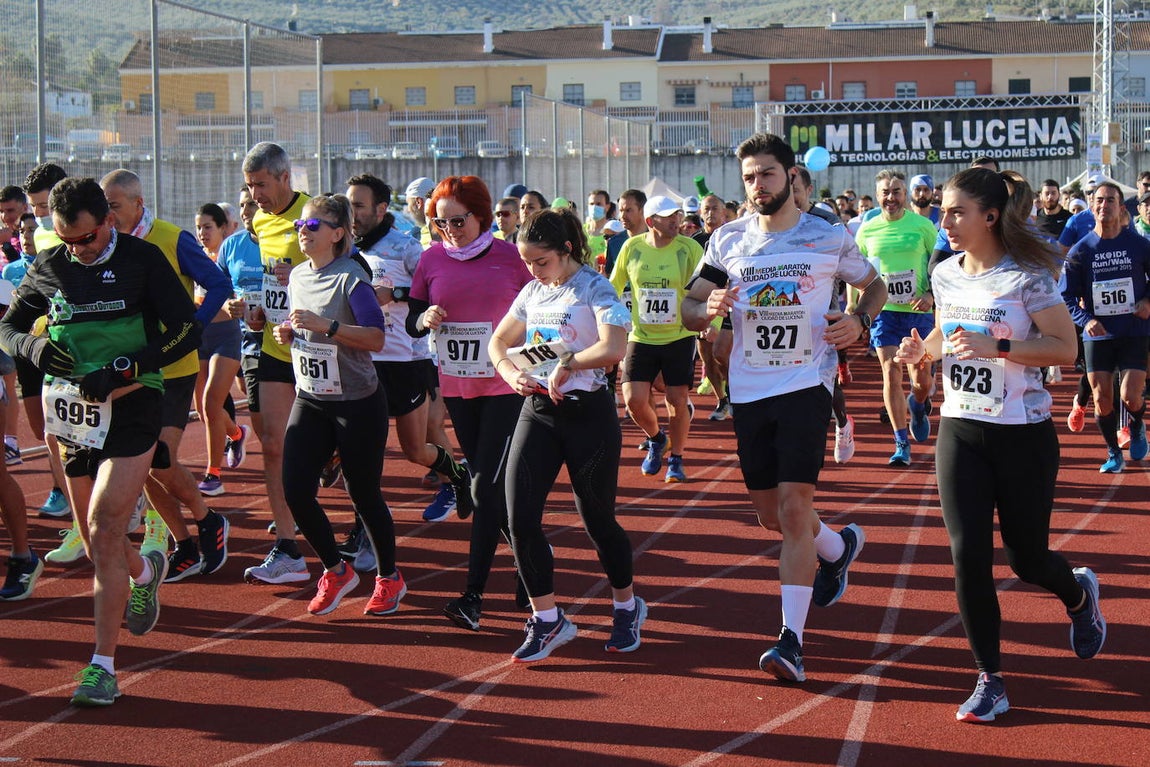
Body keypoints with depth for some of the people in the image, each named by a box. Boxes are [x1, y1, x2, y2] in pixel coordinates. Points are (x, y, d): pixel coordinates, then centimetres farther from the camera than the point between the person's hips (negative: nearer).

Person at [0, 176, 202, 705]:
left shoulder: (142, 260, -5)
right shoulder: (49, 269, 7)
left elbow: (187, 332, -7)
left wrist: (121, 371, -18)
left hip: (132, 408, -5)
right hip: (76, 416, 5)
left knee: (104, 532, -15)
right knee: (96, 542, 12)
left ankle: (103, 665, -10)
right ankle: (145, 571, 47)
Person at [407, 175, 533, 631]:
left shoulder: (511, 258, -6)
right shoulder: (431, 260, 2)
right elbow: (412, 323, 5)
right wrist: (424, 320, -17)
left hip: (505, 385, -4)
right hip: (456, 385, 4)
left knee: (486, 488, -10)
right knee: (490, 486, 14)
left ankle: (474, 595, -10)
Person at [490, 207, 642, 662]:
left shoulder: (594, 288, -11)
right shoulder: (533, 292, 10)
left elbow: (614, 347, -27)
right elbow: (499, 342, 19)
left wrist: (567, 362, -18)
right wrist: (512, 374, 0)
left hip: (587, 414, -6)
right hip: (537, 411, 6)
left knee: (597, 519, 5)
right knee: (520, 518, -4)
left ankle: (627, 606, 29)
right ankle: (547, 620, 9)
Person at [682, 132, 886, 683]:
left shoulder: (831, 238, -1)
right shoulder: (728, 241, 5)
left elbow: (874, 286, 14)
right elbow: (688, 310, 9)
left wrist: (858, 320, -7)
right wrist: (709, 309, -15)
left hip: (807, 383, -4)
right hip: (749, 389, 4)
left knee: (794, 506, -15)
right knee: (770, 515, 11)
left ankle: (791, 638, -12)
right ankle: (840, 546, 44)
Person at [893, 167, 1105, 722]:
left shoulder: (1027, 276, -14)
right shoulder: (946, 275, 3)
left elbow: (1065, 348, -15)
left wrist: (997, 347, -26)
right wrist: (922, 349, -2)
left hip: (1022, 435, -4)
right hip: (959, 432, 4)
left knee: (1027, 558, 6)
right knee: (968, 553, -5)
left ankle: (1080, 594, 44)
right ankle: (990, 681, 6)